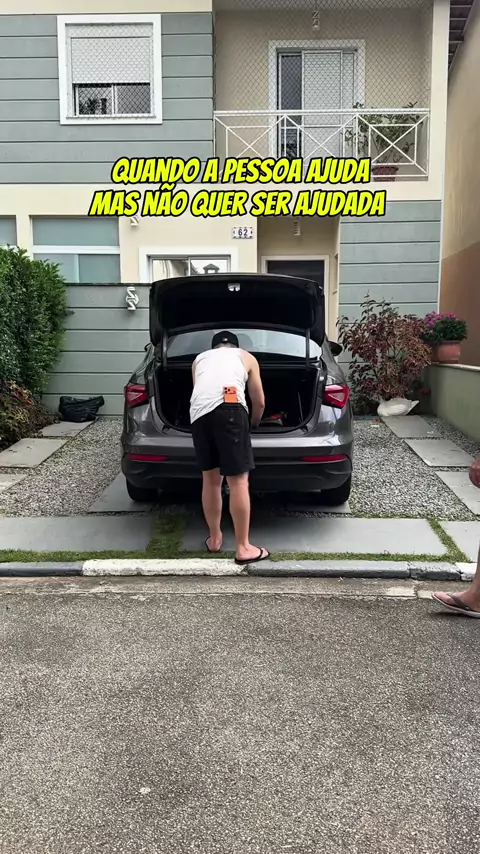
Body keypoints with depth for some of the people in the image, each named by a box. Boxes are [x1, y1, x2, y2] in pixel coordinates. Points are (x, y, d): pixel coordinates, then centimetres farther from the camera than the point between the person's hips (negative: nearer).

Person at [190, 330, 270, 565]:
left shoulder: (200, 359, 35)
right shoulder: (246, 357, 28)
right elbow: (259, 402, 29)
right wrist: (254, 424, 48)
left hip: (198, 412, 4)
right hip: (228, 408, -3)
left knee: (210, 479, 17)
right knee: (238, 481, 0)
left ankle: (214, 538, 28)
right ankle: (243, 548, 3)